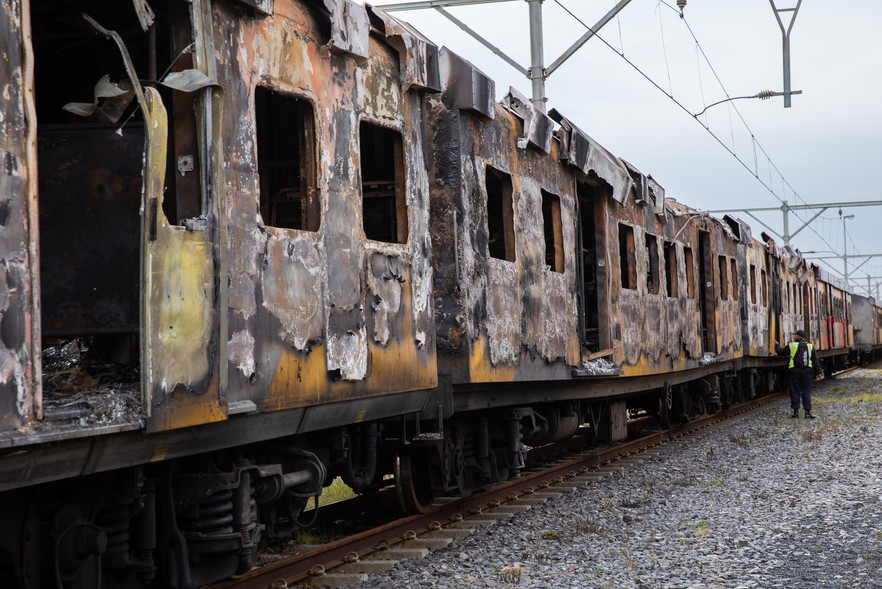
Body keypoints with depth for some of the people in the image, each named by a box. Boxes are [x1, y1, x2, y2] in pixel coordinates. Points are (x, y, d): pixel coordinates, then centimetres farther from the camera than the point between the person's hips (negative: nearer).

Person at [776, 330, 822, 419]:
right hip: (807, 371, 2)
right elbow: (815, 361, 7)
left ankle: (796, 411, 5)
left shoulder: (791, 345, -2)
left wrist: (776, 345, 27)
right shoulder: (810, 346, 8)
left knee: (795, 392, 5)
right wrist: (818, 372, 10)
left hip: (794, 371, -2)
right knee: (806, 392, 3)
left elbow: (781, 352, 9)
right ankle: (808, 412, -2)